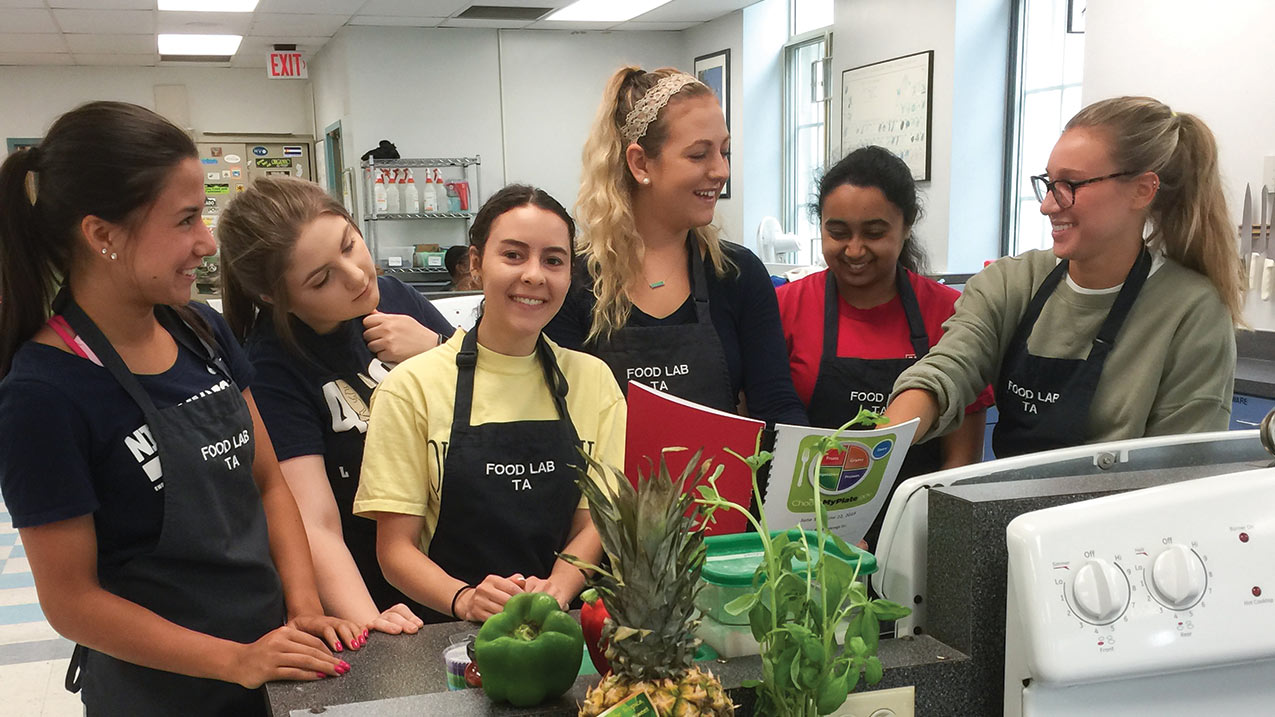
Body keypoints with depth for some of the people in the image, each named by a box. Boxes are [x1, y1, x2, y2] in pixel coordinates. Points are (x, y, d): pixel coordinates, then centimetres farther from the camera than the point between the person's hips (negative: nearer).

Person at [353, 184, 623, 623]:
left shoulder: (593, 379, 8)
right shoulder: (413, 386, -1)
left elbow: (594, 523, 6)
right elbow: (395, 548, -2)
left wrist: (555, 589, -14)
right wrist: (465, 599, -21)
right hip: (449, 635, -2)